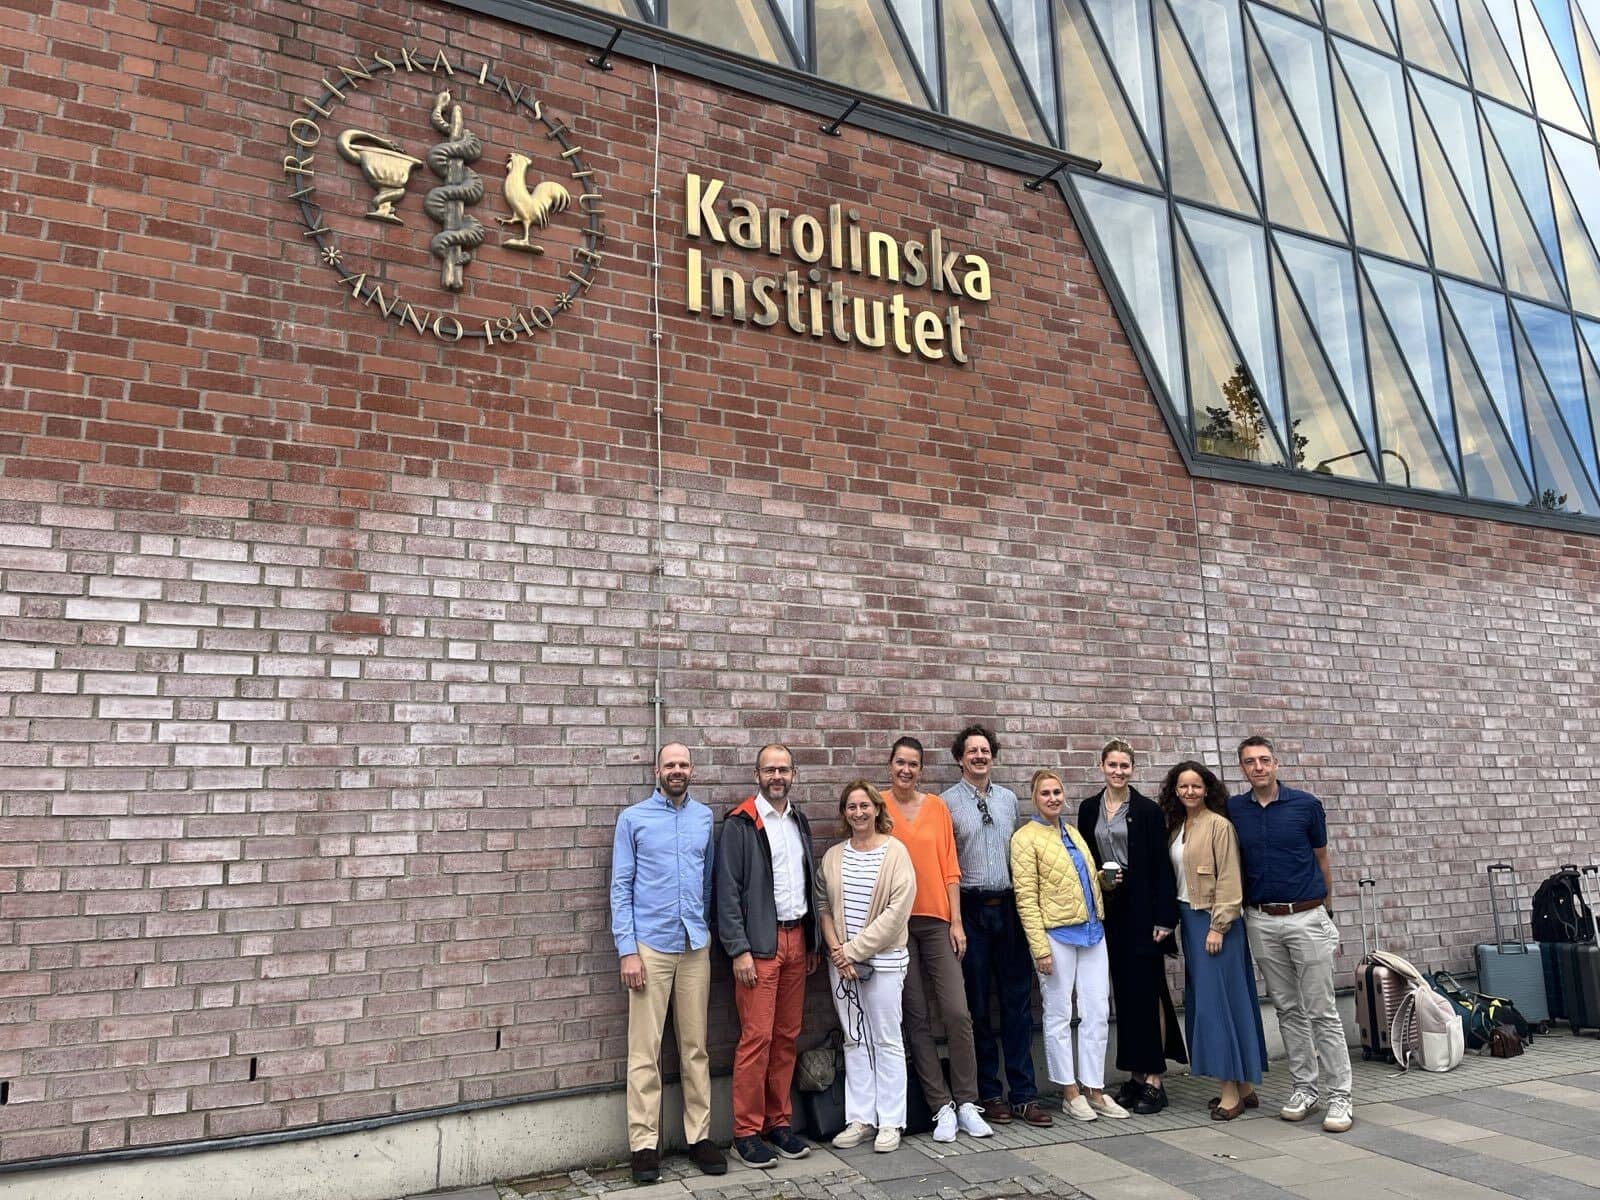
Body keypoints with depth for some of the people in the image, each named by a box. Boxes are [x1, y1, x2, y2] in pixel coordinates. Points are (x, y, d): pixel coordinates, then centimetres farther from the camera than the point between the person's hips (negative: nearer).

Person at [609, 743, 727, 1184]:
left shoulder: (705, 817, 8)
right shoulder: (633, 818, -1)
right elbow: (621, 887, -3)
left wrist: (705, 928, 9)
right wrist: (627, 950, -9)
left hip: (696, 947, 3)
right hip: (650, 946, -3)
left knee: (696, 1047, 9)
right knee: (645, 1050, 1)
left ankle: (699, 1135, 19)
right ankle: (645, 1143, 10)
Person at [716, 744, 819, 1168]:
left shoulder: (799, 821, 13)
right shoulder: (740, 825, -7)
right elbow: (728, 892, -10)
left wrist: (813, 942, 16)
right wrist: (739, 950, -14)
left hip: (796, 939, 6)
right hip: (759, 944, -6)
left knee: (787, 1037, 10)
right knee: (756, 1038, -5)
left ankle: (778, 1122, 21)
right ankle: (747, 1132, 6)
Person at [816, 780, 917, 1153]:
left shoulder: (895, 852, -7)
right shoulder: (833, 856, 6)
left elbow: (896, 911, -13)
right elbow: (823, 906, 7)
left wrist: (855, 949, -13)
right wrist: (837, 950, -7)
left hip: (883, 959, -4)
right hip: (842, 960, 4)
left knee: (886, 1040, 3)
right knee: (854, 1040, 11)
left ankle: (890, 1123, 13)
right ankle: (860, 1119, 19)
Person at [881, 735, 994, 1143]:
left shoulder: (937, 807, 6)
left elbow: (949, 868, 7)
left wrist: (956, 921, 2)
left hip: (936, 920, 2)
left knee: (958, 1012, -4)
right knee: (917, 1018, 3)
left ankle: (966, 1103, 10)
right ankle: (942, 1106, 12)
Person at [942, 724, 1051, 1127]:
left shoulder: (1009, 799, 11)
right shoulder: (946, 803, -2)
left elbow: (1018, 851, 15)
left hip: (1008, 906, 4)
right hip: (970, 909, -3)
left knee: (1018, 1000, 4)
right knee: (977, 1005, 4)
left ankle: (1024, 1094, 12)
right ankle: (988, 1094, 15)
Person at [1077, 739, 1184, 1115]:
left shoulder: (1147, 810, -5)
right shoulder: (1088, 809, 7)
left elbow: (1161, 866, -7)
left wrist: (1164, 917, -12)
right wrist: (1097, 880, -7)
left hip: (1142, 908, -4)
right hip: (1107, 909, 4)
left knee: (1147, 991, -2)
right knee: (1123, 992, 9)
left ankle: (1153, 1079, 4)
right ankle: (1135, 1076, 18)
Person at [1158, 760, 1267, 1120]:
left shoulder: (1218, 825, -10)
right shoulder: (1176, 827, 12)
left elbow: (1228, 880, -14)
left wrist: (1218, 926, -17)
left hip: (1214, 920, -8)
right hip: (1189, 919, 8)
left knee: (1217, 1000, -6)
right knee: (1203, 1001, 10)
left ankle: (1232, 1092, 2)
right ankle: (1243, 1086, 19)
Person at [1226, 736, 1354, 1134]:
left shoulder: (1306, 805, -3)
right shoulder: (1233, 810, 2)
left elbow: (1321, 859, 7)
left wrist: (1327, 909, 12)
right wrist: (1240, 906, 8)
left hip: (1307, 917, -2)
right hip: (1261, 921, 3)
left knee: (1322, 1011, 0)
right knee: (1288, 1010, 11)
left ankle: (1339, 1096, 7)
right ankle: (1304, 1088, 20)